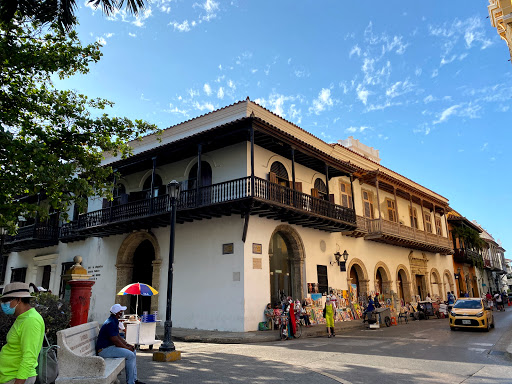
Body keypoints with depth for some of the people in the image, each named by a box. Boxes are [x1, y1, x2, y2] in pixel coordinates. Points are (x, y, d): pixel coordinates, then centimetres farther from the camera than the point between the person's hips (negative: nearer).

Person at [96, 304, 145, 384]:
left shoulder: (114, 321, 11)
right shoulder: (110, 323, -22)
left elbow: (118, 336, 17)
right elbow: (115, 341, -23)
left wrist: (127, 344, 5)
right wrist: (127, 347, -12)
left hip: (110, 346, 11)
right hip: (104, 349, -11)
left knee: (133, 351, 8)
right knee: (130, 355, -19)